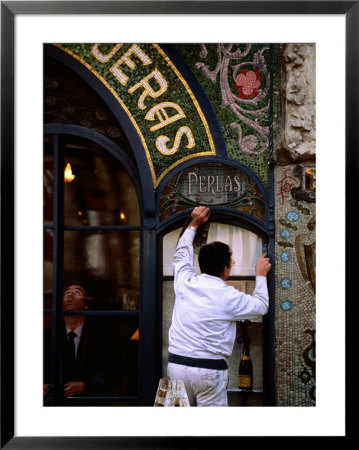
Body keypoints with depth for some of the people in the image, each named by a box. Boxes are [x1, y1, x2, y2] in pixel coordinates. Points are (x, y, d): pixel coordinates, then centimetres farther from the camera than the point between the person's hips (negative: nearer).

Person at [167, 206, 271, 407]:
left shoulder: (185, 282, 1)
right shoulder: (229, 296, -9)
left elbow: (181, 255, 23)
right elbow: (260, 307, 9)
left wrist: (193, 225, 33)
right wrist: (261, 276, 22)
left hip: (176, 364, 5)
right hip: (209, 370, -5)